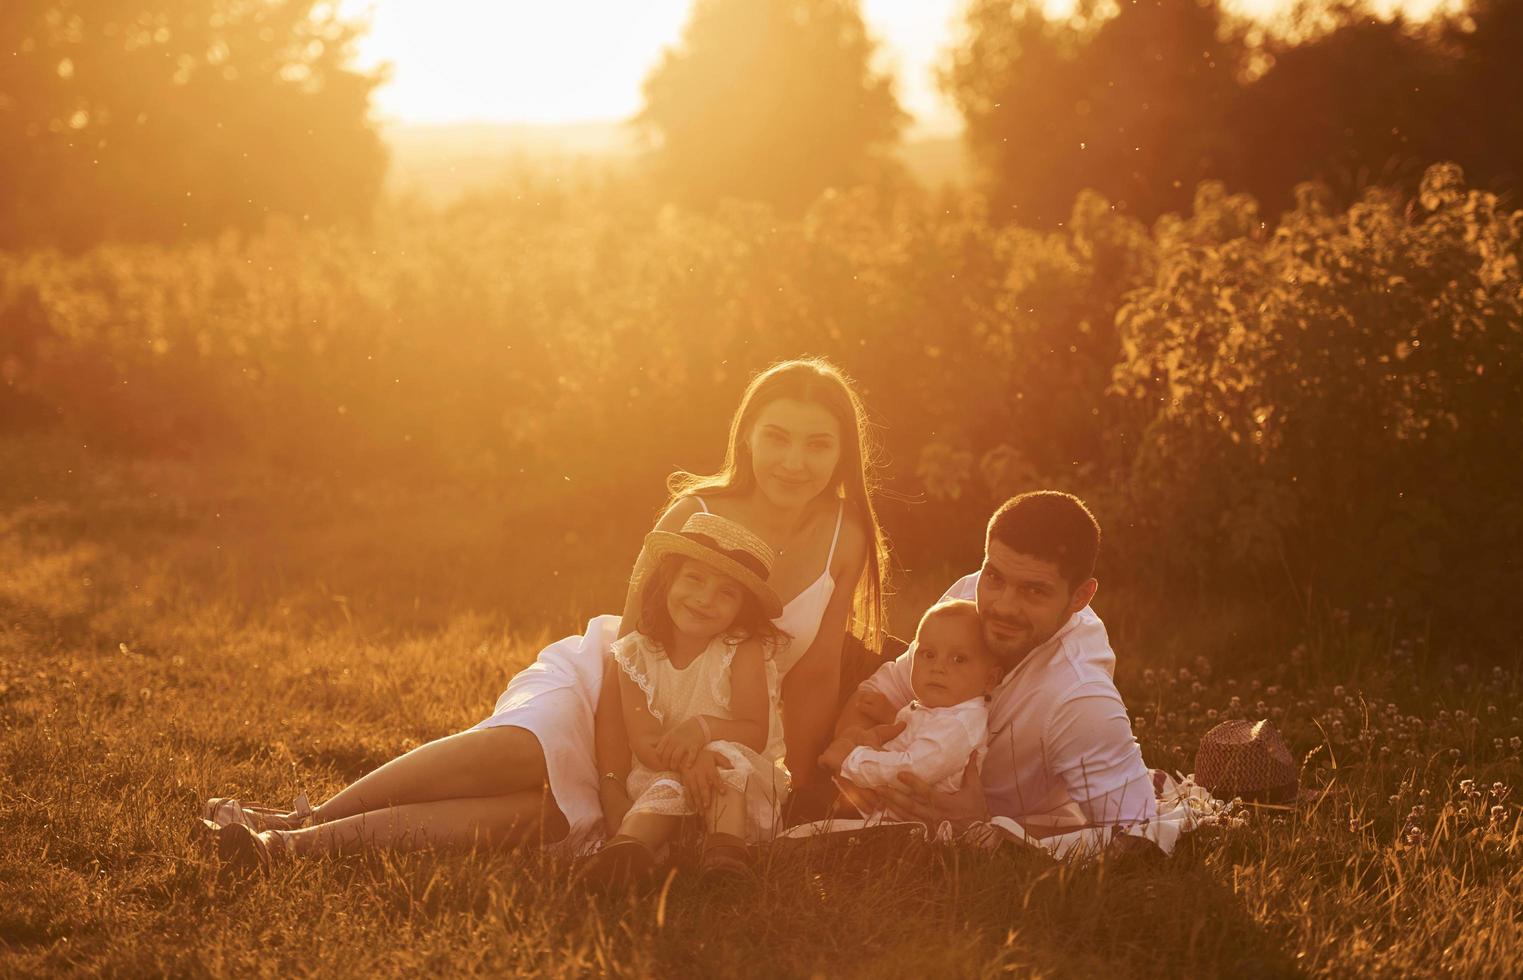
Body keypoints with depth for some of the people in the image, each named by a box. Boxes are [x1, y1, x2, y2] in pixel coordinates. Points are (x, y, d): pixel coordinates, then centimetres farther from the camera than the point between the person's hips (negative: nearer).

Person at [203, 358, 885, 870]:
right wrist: (614, 784, -23)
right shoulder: (697, 514, -14)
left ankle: (301, 846, -33)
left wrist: (797, 794, -4)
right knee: (522, 751, -36)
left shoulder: (844, 536, -8)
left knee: (550, 815, -29)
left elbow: (814, 675, -1)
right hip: (592, 679, -1)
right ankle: (298, 819, -27)